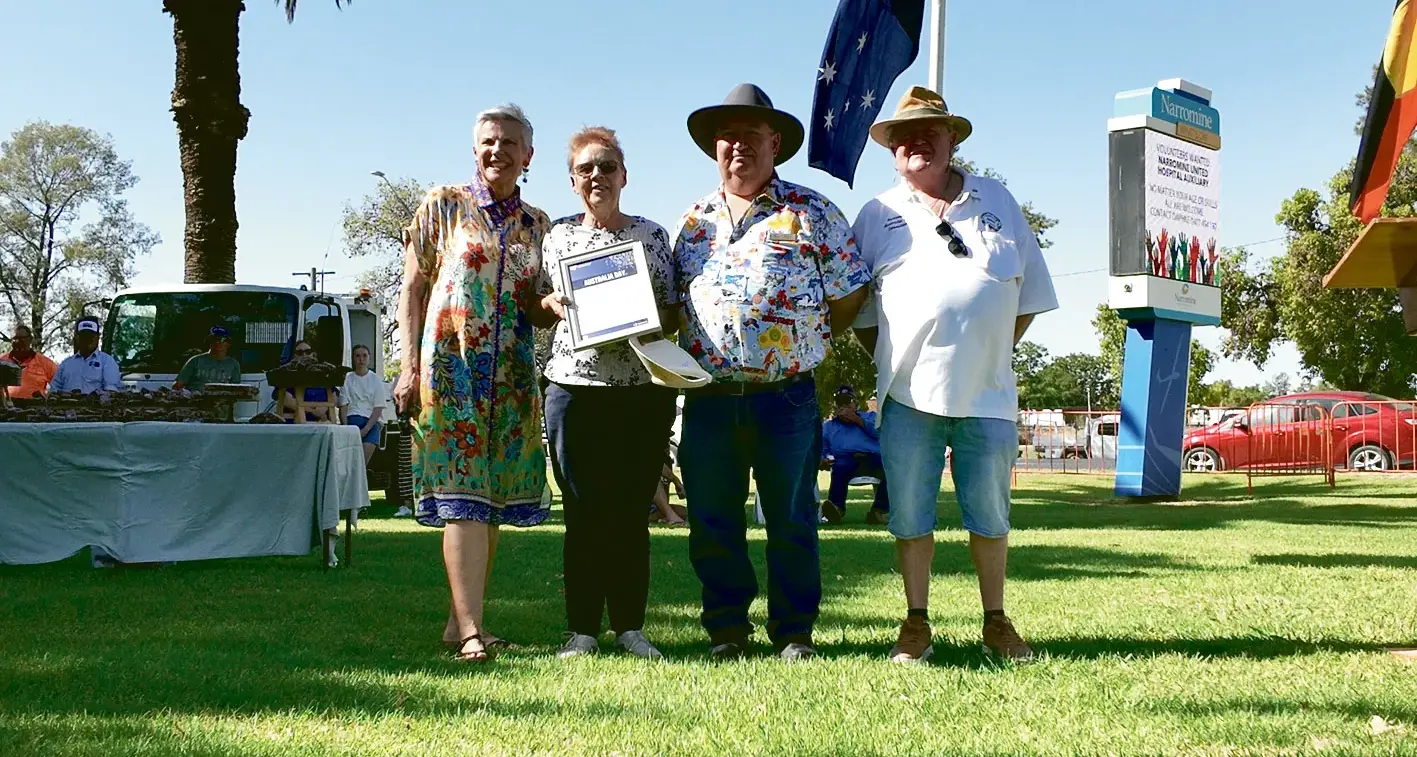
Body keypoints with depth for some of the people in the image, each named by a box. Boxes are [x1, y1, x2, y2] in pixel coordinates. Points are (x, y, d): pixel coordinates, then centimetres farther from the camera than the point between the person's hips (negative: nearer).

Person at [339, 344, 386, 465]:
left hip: (372, 421, 0)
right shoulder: (347, 379, 10)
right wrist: (345, 427, -12)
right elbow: (343, 407, 5)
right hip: (352, 419, 1)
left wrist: (366, 429, -12)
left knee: (369, 445, -28)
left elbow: (378, 409, 2)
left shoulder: (376, 380, 8)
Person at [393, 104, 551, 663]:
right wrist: (410, 366, -6)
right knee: (463, 497, -11)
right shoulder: (443, 205, 5)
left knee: (494, 499, 6)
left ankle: (460, 619, 17)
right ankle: (471, 631, -15)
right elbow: (413, 289, 2)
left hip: (513, 375, 4)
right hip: (450, 365, -4)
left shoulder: (537, 224, 15)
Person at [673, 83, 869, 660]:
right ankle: (726, 628, 21)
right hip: (708, 399, 3)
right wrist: (678, 356, 8)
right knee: (712, 522, 8)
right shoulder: (694, 221, 14)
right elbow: (673, 301, 21)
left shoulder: (811, 213, 2)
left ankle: (794, 631, 18)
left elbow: (849, 293, 4)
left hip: (786, 397, -3)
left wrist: (807, 343, 5)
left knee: (791, 521, 5)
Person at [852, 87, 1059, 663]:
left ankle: (996, 622, 20)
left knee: (990, 514, 8)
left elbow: (1029, 294, 14)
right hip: (909, 395, 0)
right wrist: (891, 359, 2)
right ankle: (917, 622, 15)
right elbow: (855, 308, 10)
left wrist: (990, 352, 7)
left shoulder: (997, 201, 12)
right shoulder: (878, 214, 9)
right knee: (909, 514, 4)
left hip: (987, 393, 1)